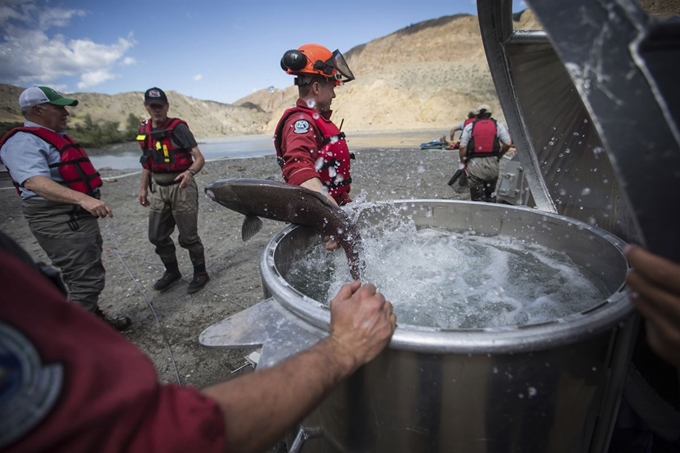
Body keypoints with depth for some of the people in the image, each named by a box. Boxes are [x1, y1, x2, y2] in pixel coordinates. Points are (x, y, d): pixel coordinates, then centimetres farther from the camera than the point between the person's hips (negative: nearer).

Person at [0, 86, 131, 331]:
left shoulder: (56, 136, 17)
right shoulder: (24, 141, -15)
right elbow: (34, 181, -32)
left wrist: (90, 202, 29)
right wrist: (83, 199, -44)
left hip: (80, 215, 10)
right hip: (60, 222, -10)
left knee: (89, 272, 20)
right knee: (86, 278, -10)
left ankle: (93, 316, 36)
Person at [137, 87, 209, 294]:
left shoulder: (178, 128, -9)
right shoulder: (145, 131, 10)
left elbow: (199, 158, -16)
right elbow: (147, 163, 20)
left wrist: (190, 172, -35)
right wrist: (143, 188, 17)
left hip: (181, 187, -7)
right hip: (159, 189, 7)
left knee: (188, 236, -2)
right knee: (157, 236, 13)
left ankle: (200, 274, 16)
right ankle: (172, 271, 32)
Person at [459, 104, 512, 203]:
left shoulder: (469, 127, 8)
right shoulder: (498, 125, 12)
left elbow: (463, 147, -4)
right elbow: (508, 143, 3)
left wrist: (462, 161, 8)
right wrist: (499, 155, 18)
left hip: (474, 164, -2)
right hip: (492, 163, 2)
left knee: (477, 196, 5)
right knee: (490, 194, 18)